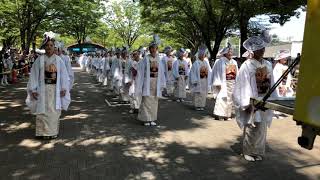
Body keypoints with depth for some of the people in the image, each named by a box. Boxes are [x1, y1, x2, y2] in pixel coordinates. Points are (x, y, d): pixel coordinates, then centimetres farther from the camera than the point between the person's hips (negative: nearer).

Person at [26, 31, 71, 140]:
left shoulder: (59, 60, 2)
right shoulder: (39, 60, 0)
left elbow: (63, 75, 2)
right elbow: (34, 75, 0)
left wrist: (63, 89, -4)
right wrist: (33, 90, -6)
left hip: (55, 90, 1)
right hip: (43, 89, 0)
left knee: (54, 110, 7)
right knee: (43, 111, 3)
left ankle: (53, 131, 19)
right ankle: (43, 132, 15)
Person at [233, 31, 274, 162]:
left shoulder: (268, 65, 7)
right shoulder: (247, 65, -11)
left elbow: (271, 84, 10)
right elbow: (243, 86, -12)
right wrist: (247, 104, -16)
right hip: (252, 102, -5)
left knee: (262, 128, 12)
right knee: (251, 128, 2)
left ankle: (258, 151, 27)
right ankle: (248, 152, 19)